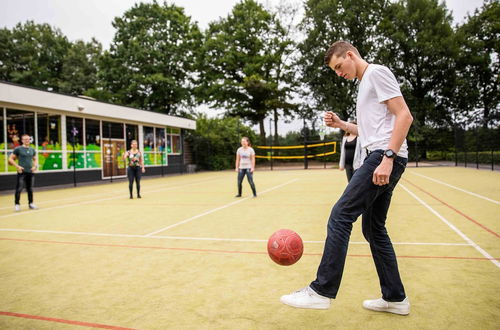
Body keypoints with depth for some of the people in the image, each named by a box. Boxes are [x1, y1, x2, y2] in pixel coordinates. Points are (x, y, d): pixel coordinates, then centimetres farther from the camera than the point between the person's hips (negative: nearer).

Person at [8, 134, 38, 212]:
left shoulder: (32, 150, 12)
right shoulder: (18, 149, -2)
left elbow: (35, 159, 23)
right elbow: (10, 159, -1)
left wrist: (35, 166, 4)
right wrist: (17, 166, -12)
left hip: (30, 172, 5)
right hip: (22, 172, -4)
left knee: (30, 189, 11)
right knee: (19, 189, -7)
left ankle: (31, 203, 20)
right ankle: (17, 204, 2)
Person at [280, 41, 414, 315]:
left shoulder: (377, 72, -2)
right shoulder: (364, 84, 26)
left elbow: (404, 116, -13)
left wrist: (387, 157, -21)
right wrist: (341, 125, 15)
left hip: (385, 156, -10)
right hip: (379, 158, 10)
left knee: (340, 216, -14)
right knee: (373, 229, 11)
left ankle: (322, 291, -10)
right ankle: (395, 298, 20)